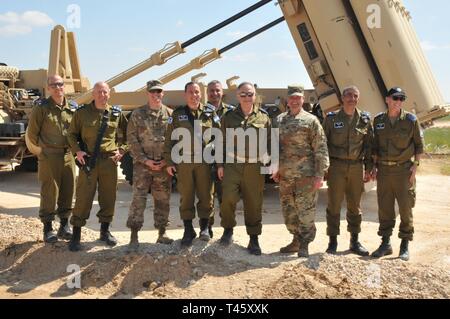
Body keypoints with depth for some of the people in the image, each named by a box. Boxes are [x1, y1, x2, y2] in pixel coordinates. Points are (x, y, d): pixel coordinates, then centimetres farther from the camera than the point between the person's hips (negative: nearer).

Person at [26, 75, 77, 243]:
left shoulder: (73, 107, 7)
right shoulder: (41, 107, -5)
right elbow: (31, 133, 0)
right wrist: (42, 147, 4)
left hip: (68, 155, 4)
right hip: (49, 157, -4)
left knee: (68, 191, 8)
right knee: (49, 193, 0)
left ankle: (64, 226, 21)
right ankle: (48, 228, 11)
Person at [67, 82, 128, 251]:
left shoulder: (117, 114, 7)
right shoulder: (82, 112, 2)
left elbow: (126, 135, 18)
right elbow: (72, 134, 9)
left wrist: (121, 150, 5)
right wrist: (77, 150, -6)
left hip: (110, 161, 2)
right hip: (88, 161, -2)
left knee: (108, 198, 8)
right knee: (83, 198, -3)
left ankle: (105, 231, 23)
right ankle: (76, 235, 6)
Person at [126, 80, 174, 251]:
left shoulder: (170, 114, 6)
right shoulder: (137, 114, 2)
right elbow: (132, 140, -2)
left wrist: (167, 160, -7)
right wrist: (145, 160, -10)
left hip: (164, 165, 2)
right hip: (142, 164, -2)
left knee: (163, 200, 9)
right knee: (138, 199, -4)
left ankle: (162, 233, 21)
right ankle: (134, 235, 3)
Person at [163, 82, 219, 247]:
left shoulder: (210, 114, 6)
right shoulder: (177, 114, 7)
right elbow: (169, 139, 6)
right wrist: (169, 162, 0)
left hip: (205, 161, 0)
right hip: (183, 162, 0)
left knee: (206, 196, 5)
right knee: (186, 197, 6)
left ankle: (204, 227, 21)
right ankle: (188, 230, 17)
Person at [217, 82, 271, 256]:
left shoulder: (264, 117, 7)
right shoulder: (229, 116, 7)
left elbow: (270, 142, 10)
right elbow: (223, 142, 10)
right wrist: (220, 164, 5)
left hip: (255, 167, 0)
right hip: (232, 165, 0)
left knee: (254, 204, 3)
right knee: (228, 198, -11)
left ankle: (254, 238, 17)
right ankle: (228, 229, 15)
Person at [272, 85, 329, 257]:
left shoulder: (311, 120, -3)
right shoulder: (279, 120, 12)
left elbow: (321, 149, -6)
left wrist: (320, 174, -11)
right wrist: (275, 168, 13)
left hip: (305, 174, -5)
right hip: (285, 175, 6)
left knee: (305, 210, -2)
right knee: (288, 211, 13)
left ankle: (304, 245, 9)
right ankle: (296, 240, 28)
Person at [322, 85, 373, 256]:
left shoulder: (365, 120, 6)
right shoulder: (331, 119, 1)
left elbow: (369, 145, 9)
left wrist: (369, 169, 5)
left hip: (356, 167, 2)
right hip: (336, 166, -2)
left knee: (355, 206, 10)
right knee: (334, 205, 1)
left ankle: (355, 241, 21)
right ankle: (333, 241, 12)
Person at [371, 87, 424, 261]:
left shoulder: (411, 120, -2)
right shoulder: (378, 120, 6)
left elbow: (419, 144, 2)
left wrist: (415, 165, -6)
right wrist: (374, 166, 6)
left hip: (403, 169, -2)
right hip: (384, 169, 3)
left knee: (405, 208, 1)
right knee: (384, 208, 7)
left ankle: (405, 246, 12)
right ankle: (385, 244, 18)